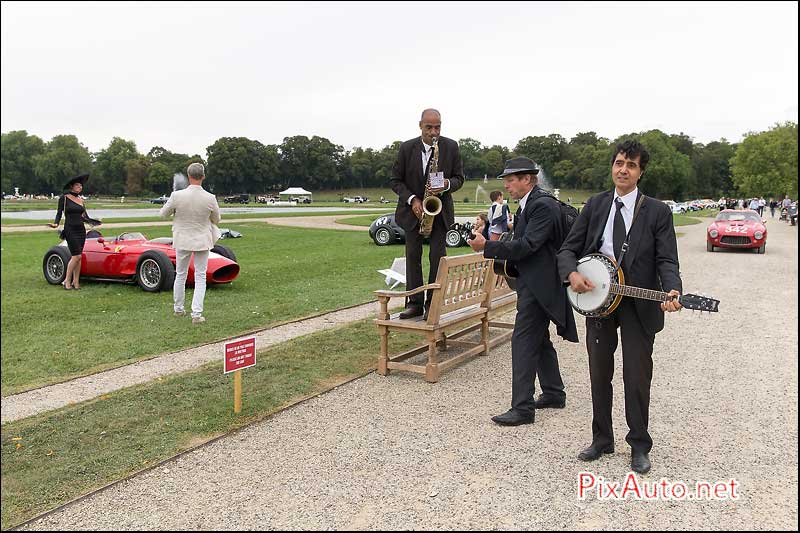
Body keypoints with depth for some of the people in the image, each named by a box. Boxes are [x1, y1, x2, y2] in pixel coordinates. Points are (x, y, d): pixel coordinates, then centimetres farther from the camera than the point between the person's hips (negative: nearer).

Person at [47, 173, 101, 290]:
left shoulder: (81, 200, 14)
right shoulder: (64, 198, -2)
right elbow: (59, 213, -4)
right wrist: (56, 223, -18)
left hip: (81, 230, 6)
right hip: (70, 230, -6)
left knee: (77, 257, 6)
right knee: (76, 256, -11)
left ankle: (76, 282, 12)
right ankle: (67, 280, 1)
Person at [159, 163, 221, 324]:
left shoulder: (177, 196, -15)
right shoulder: (210, 198, -15)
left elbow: (163, 214, 0)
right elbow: (216, 220, 2)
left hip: (182, 240, 1)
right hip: (202, 241, -1)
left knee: (180, 275, 19)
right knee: (200, 278, 6)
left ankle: (178, 309, 32)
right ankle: (197, 314, -1)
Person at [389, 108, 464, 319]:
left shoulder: (451, 147, -4)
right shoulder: (407, 148, -5)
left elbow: (459, 177, 3)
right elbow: (395, 180, 0)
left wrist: (447, 185, -20)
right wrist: (412, 199, -15)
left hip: (440, 210, -1)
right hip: (414, 209, 1)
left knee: (437, 256, -3)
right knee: (412, 256, 2)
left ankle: (432, 304, 4)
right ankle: (415, 303, 9)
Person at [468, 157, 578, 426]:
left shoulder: (543, 205, -17)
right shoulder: (530, 204, 13)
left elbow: (527, 245, -25)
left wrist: (487, 247, -25)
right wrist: (505, 262, 8)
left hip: (539, 285, -11)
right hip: (534, 282, 11)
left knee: (523, 341, -9)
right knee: (539, 340, 18)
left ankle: (522, 407, -4)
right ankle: (554, 393, 32)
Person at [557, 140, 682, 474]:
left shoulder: (658, 212, -3)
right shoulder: (595, 205, 5)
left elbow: (667, 260, -8)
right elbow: (568, 249, 4)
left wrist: (672, 291, -28)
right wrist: (572, 274, -17)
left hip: (639, 304, -3)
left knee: (637, 378, 5)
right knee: (599, 375, 14)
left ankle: (639, 445, 24)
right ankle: (602, 439, 31)